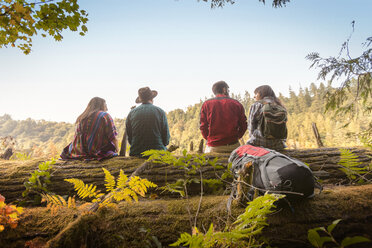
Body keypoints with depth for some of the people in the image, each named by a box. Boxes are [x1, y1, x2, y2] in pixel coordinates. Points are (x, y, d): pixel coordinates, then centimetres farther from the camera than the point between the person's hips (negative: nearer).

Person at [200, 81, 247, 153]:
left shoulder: (207, 104, 1)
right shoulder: (237, 104, 4)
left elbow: (203, 126, -1)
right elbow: (243, 125, 5)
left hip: (213, 147, -1)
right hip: (233, 146, 1)